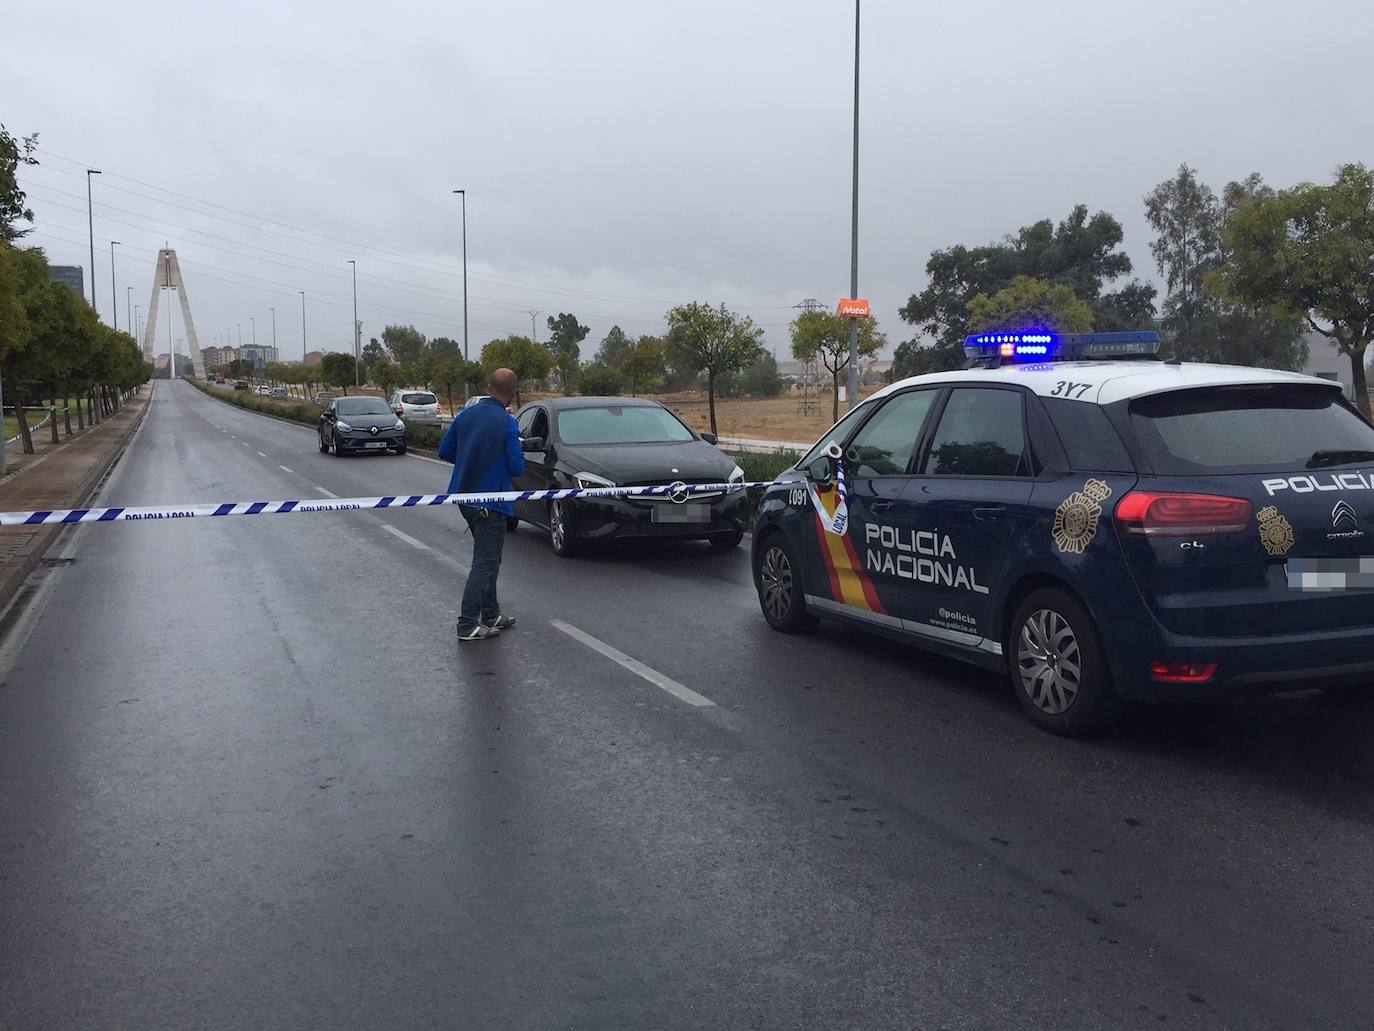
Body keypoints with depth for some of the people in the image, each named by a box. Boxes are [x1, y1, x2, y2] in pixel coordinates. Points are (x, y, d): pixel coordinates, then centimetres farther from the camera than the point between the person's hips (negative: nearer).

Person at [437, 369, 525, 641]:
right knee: (485, 562, 0)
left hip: (465, 495, 7)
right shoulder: (507, 424, -17)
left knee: (489, 558, 20)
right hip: (490, 501, -7)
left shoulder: (465, 415, 2)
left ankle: (491, 614, 28)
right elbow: (517, 468, -16)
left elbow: (445, 451, 8)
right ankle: (467, 626, 2)